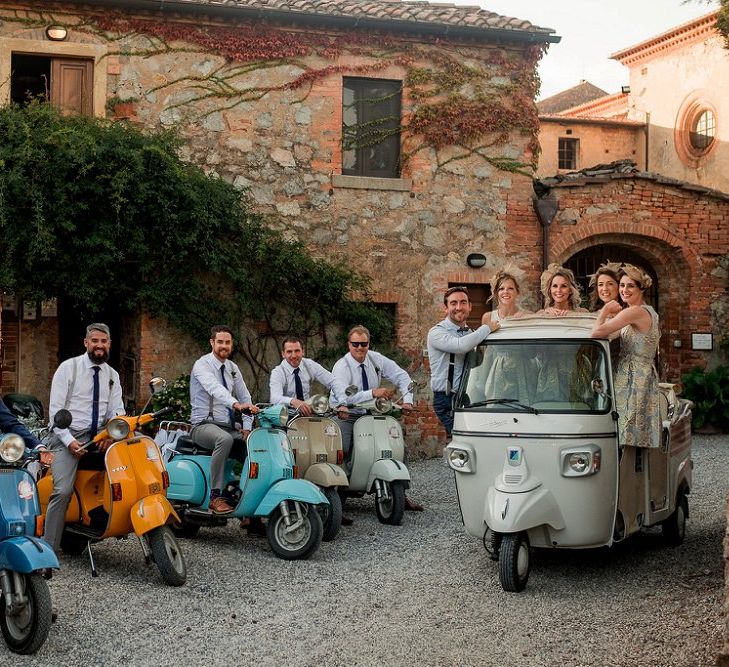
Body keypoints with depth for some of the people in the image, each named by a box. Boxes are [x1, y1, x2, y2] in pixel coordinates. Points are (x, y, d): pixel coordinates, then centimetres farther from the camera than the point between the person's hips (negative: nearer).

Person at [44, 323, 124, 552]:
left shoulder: (112, 375, 13)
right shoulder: (68, 368, -1)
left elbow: (117, 411, 7)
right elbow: (55, 410, -6)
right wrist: (69, 441, -18)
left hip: (98, 437, 4)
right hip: (67, 436, -4)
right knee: (63, 491, -22)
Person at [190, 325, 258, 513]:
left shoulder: (232, 368, 14)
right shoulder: (202, 365, -9)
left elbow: (245, 397, 14)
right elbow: (214, 388, -29)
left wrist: (247, 427, -2)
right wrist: (236, 404, -46)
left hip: (230, 426, 7)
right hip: (204, 425, -7)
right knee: (225, 439, -38)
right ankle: (215, 497, -35)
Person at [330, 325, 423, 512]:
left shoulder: (376, 359, 1)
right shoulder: (341, 367, -15)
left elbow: (401, 376, 5)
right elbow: (344, 397, -31)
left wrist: (407, 400, -10)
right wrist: (373, 393, -40)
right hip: (345, 416, -5)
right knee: (344, 451, -29)